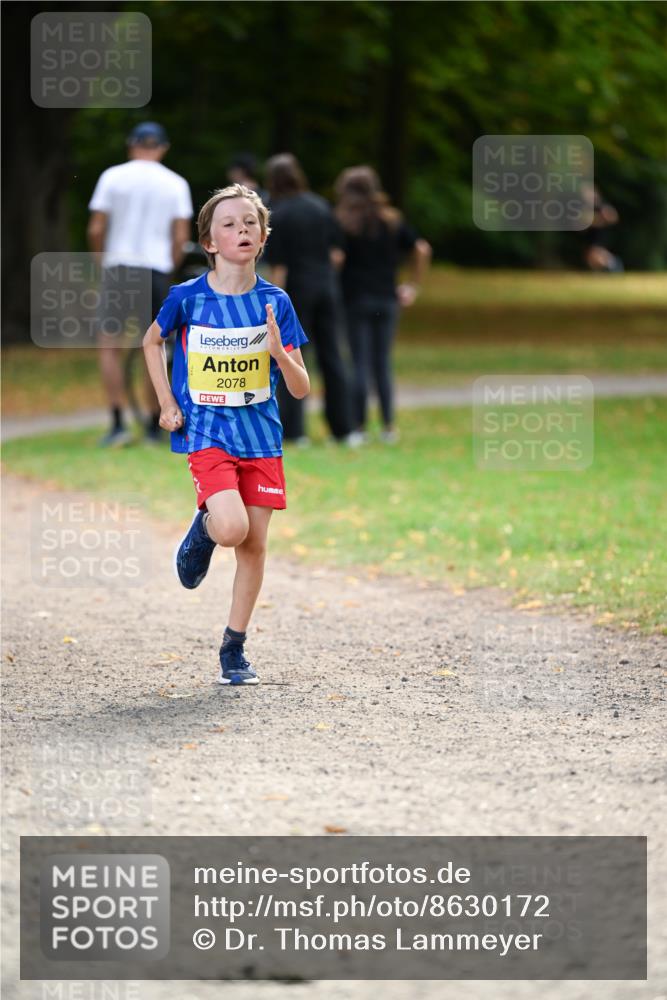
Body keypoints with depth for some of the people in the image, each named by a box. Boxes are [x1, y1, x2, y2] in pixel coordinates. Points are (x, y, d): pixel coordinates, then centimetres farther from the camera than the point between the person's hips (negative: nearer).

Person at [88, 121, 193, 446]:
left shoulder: (113, 176, -1)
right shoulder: (175, 183, 3)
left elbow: (96, 229, -4)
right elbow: (181, 237, -2)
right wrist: (170, 267, 13)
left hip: (118, 266, -2)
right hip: (157, 270, 2)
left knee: (108, 345, 4)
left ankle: (118, 422, -9)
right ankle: (154, 427, 13)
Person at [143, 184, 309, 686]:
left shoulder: (275, 303, -2)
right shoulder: (187, 297, -6)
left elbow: (301, 389, -3)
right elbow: (152, 341, 15)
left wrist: (279, 352, -22)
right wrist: (167, 403, 7)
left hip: (261, 436, 2)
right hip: (206, 433, -2)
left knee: (254, 545, 2)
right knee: (231, 527, -23)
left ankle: (234, 649, 17)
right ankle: (203, 530, 14)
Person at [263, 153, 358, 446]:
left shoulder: (275, 216, -11)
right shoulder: (320, 206, 4)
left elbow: (278, 268, -13)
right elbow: (334, 251, 7)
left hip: (296, 290, -5)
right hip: (326, 287, 5)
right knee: (331, 358, 10)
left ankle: (293, 429, -3)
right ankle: (343, 429, 13)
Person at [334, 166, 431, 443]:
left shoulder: (344, 221, -4)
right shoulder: (392, 220, 7)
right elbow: (422, 249, 4)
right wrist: (414, 286, 9)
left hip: (354, 298, -4)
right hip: (386, 300, 4)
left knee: (360, 365, -1)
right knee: (383, 364, 8)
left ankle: (360, 426, -1)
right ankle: (388, 427, 5)